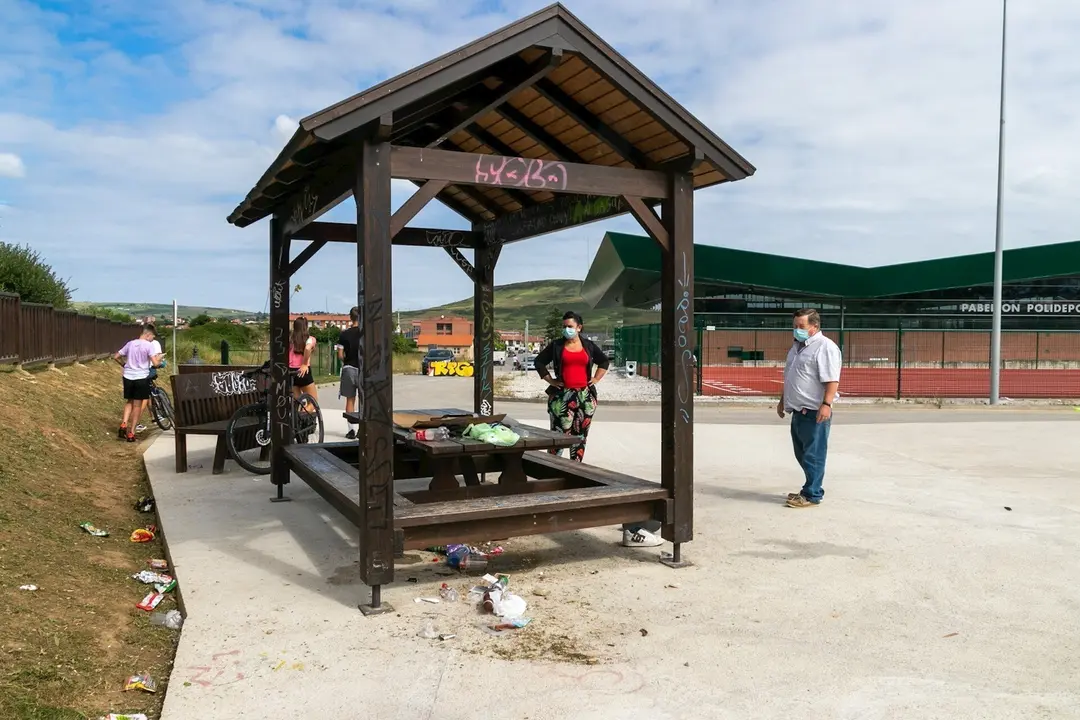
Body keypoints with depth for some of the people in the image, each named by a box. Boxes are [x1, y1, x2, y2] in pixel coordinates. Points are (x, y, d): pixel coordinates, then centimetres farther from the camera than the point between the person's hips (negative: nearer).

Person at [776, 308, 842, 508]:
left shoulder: (825, 347, -12)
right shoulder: (797, 347, 17)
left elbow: (832, 380, -21)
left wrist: (826, 404, -28)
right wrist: (783, 400, 28)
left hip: (815, 412, -9)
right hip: (798, 411, 10)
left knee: (813, 455, -2)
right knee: (802, 454, 16)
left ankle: (812, 495, 5)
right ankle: (809, 490, 27)